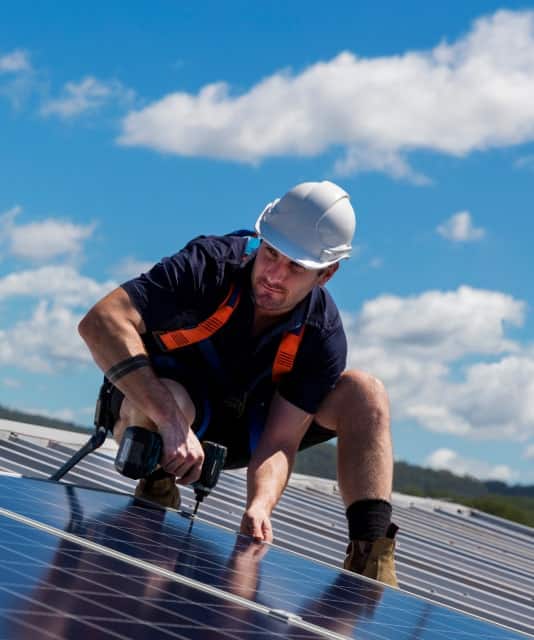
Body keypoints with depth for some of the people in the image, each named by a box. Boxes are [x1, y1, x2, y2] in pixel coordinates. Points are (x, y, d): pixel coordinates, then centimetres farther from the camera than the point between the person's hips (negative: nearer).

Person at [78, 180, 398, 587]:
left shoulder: (323, 337, -19)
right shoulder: (210, 266, -29)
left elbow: (280, 441, -21)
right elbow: (100, 322, -41)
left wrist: (260, 505, -45)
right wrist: (172, 422, -49)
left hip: (239, 429, 4)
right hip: (152, 405, -4)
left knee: (365, 393, -14)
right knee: (173, 402, -42)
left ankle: (370, 558, -21)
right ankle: (155, 497, -13)